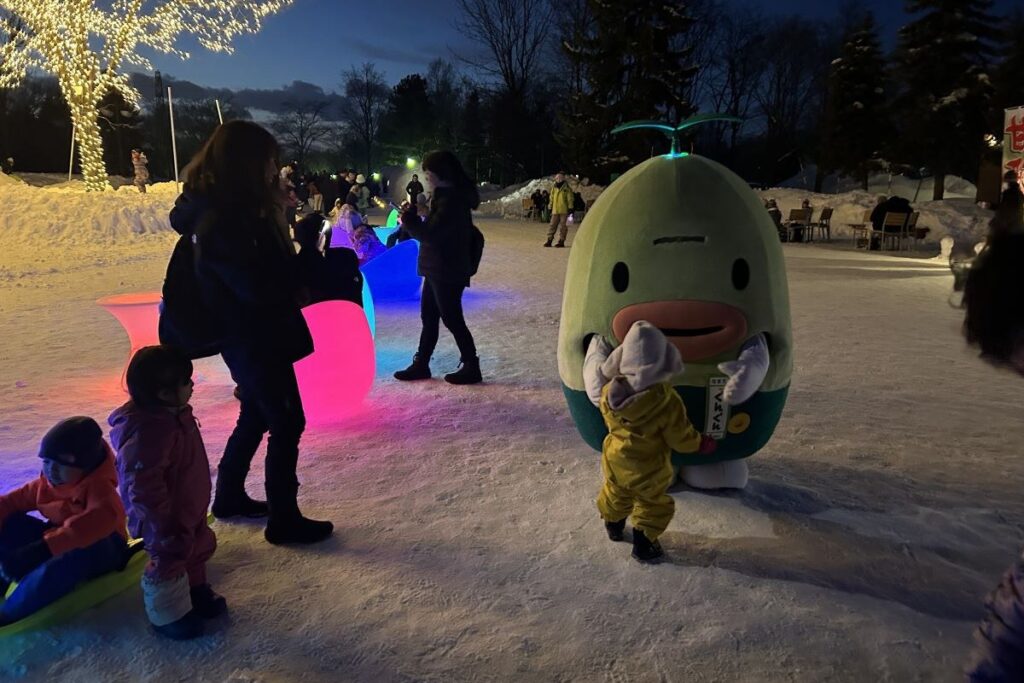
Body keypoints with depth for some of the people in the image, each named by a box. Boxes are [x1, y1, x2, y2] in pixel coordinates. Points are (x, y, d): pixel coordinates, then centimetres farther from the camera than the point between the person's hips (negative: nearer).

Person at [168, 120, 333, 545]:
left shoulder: (237, 211, 8)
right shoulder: (223, 221, -23)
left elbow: (271, 268, 10)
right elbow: (259, 288, -27)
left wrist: (296, 275, -7)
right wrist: (302, 280, -13)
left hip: (253, 335, 10)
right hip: (252, 338, -10)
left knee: (256, 416, 22)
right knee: (287, 423, -2)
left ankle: (229, 496, 38)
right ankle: (284, 519, 11)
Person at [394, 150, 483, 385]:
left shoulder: (451, 200, -21)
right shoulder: (449, 196, 11)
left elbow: (430, 234, -23)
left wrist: (407, 218, -10)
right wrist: (412, 219, 5)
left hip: (447, 271, -10)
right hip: (438, 269, 10)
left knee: (452, 319, 0)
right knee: (428, 317, 16)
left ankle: (471, 367, 13)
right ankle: (420, 364, 27)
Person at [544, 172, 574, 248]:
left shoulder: (567, 188, -2)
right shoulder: (553, 188, 12)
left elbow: (570, 199, -3)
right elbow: (551, 198, 19)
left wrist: (570, 208, -8)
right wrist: (550, 207, 16)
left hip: (564, 211, -4)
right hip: (555, 211, 5)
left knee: (563, 226, 0)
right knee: (552, 225, 4)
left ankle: (561, 241, 5)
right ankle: (549, 240, 8)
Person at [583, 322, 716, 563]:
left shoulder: (608, 390, -21)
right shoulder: (667, 400, -30)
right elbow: (680, 437, -18)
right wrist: (700, 444, 6)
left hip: (615, 460, 4)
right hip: (648, 468, -4)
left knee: (615, 494, 30)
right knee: (652, 504, 21)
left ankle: (613, 526, 54)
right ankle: (643, 546, 31)